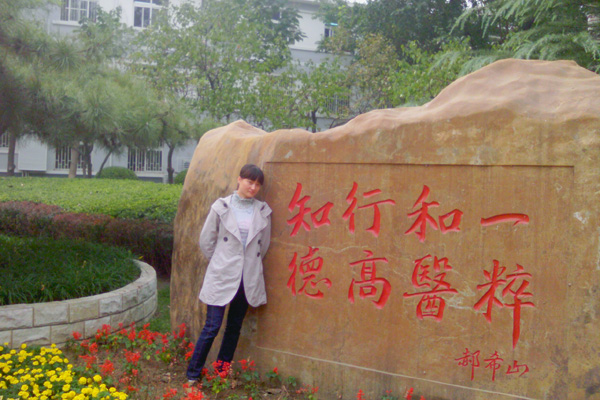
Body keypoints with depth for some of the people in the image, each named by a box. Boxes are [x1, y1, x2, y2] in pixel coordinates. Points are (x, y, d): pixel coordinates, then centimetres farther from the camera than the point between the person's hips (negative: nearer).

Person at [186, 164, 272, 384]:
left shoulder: (263, 212, 2)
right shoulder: (221, 207, -5)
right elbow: (206, 240, 3)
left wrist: (251, 264, 14)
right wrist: (219, 262, 8)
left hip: (248, 279, 3)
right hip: (222, 277, -3)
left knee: (234, 327, 11)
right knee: (212, 326, -4)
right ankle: (193, 374, 10)